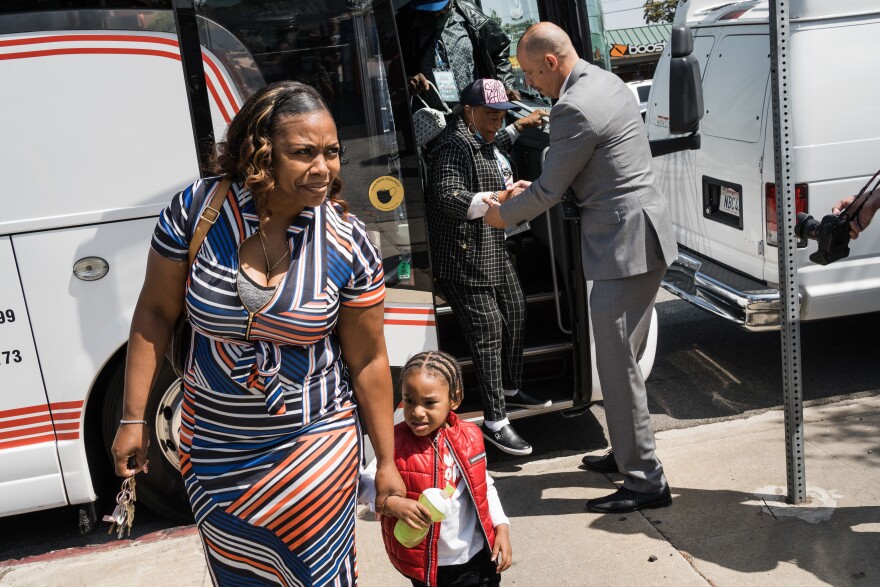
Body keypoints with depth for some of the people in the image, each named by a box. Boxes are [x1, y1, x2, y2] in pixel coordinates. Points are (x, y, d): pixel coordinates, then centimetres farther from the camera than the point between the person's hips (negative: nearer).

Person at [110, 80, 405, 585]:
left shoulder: (349, 244, -14)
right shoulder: (197, 209, -13)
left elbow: (368, 361, -7)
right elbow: (155, 313, -2)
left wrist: (387, 462, -2)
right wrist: (134, 417, -1)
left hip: (316, 446, -1)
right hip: (215, 452, 2)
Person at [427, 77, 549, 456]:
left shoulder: (481, 138, 16)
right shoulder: (455, 145, -18)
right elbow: (449, 197, -31)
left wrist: (519, 127, 37)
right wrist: (499, 198, -40)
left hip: (495, 252, 11)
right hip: (466, 258, -11)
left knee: (514, 313, 18)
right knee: (488, 332, -10)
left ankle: (511, 390, 37)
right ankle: (494, 422, -3)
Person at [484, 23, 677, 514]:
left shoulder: (575, 108, -19)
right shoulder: (607, 81, 12)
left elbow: (550, 191, -11)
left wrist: (504, 215, 6)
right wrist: (526, 190, 19)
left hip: (624, 246, -11)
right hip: (646, 237, 11)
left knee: (618, 367, -3)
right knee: (625, 358, 20)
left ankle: (647, 481, 7)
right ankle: (628, 453, 34)